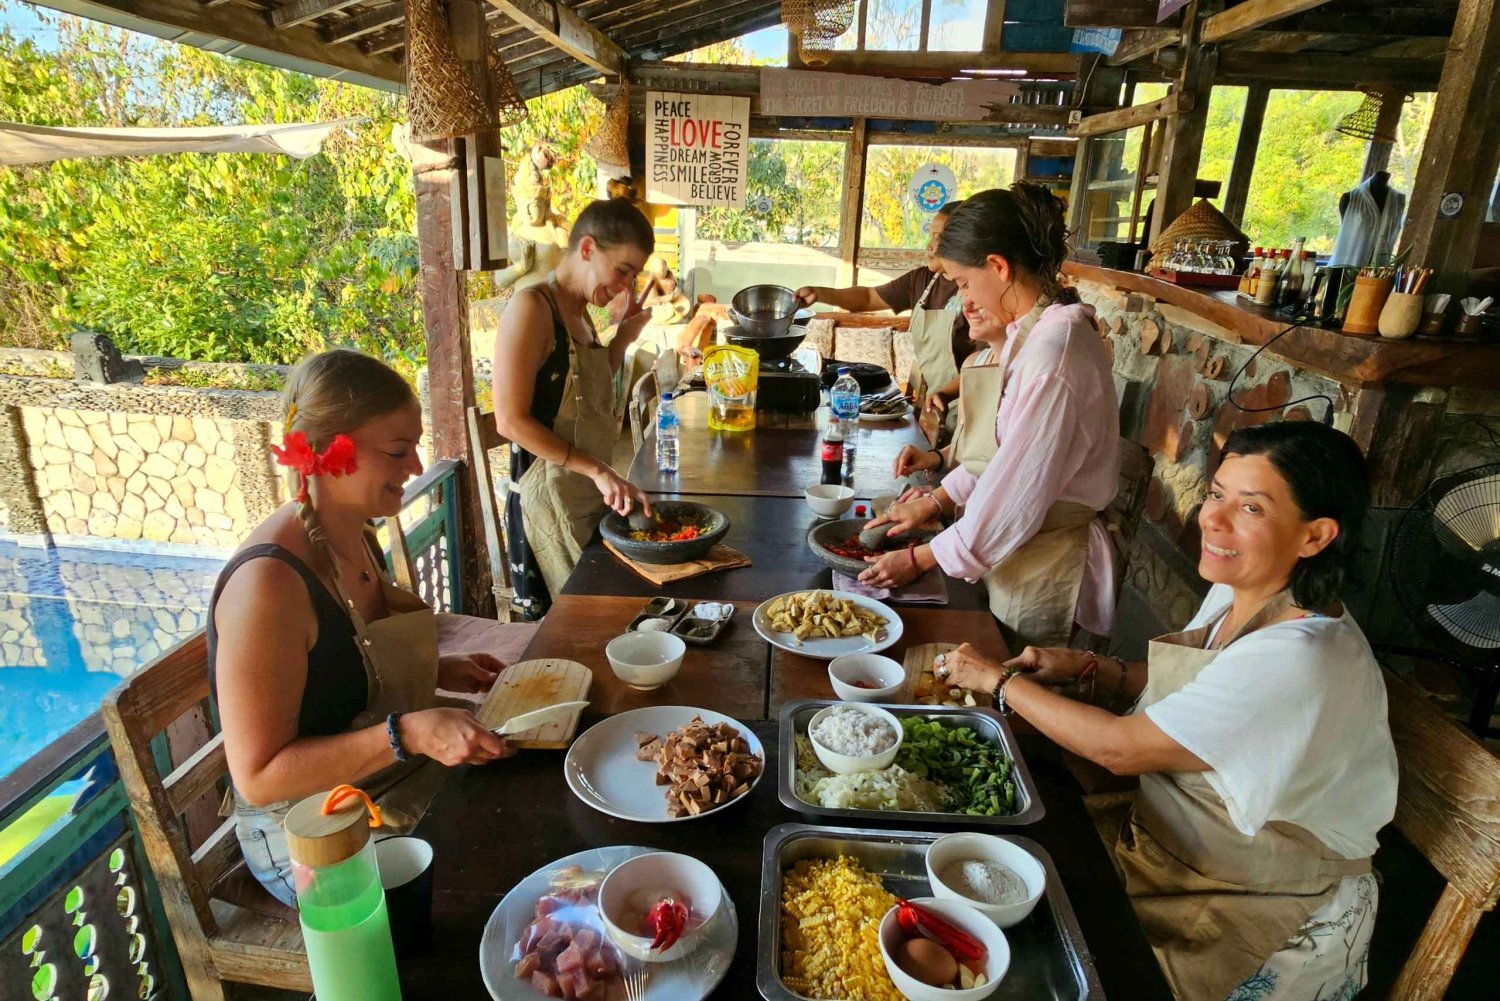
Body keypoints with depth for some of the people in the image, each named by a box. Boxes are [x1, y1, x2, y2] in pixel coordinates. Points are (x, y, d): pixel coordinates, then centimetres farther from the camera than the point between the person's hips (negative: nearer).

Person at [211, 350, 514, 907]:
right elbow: (259, 775, -24)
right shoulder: (267, 585, -28)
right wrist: (408, 733, -34)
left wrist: (439, 672, 1)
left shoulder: (356, 539, 0)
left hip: (408, 791, 8)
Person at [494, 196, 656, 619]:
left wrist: (623, 338, 9)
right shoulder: (532, 307, -14)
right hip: (549, 498, -8)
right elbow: (511, 420, -19)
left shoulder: (581, 312, 12)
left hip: (592, 494, 8)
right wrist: (597, 470, -22)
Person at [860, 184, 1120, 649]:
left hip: (1041, 565, -8)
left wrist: (921, 559, -15)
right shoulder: (1027, 332, 5)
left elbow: (1018, 491, -24)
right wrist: (938, 500, 3)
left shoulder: (1054, 345, -25)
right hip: (1006, 546, 8)